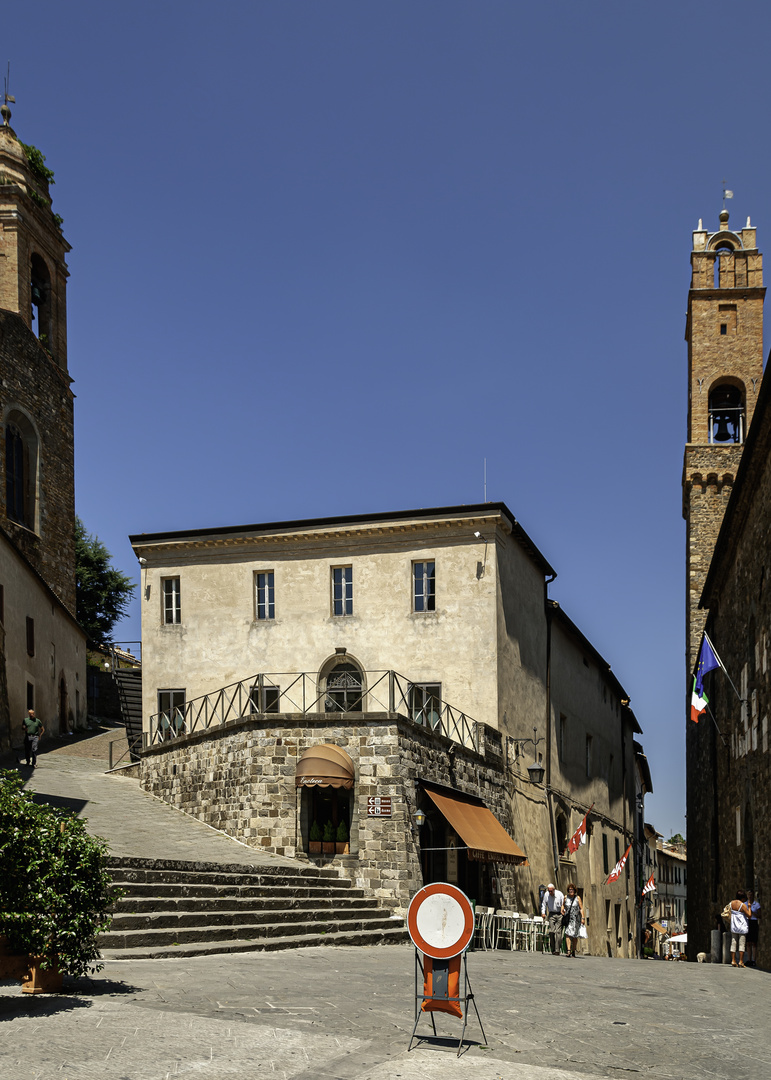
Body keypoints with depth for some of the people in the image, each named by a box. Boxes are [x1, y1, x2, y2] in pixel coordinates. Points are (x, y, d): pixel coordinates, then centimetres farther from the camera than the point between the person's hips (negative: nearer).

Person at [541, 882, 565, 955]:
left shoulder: (560, 894, -10)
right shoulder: (546, 894, 0)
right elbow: (543, 904, 12)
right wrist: (543, 912, 2)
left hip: (559, 914, -3)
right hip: (551, 914, 3)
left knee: (558, 932, -10)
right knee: (551, 931, -6)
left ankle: (557, 950, -9)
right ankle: (553, 949, 7)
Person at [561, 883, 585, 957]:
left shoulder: (577, 898, -1)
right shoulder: (566, 897, 5)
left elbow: (581, 908, -2)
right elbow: (563, 904, 24)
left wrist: (582, 918, -10)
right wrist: (562, 910, 4)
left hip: (576, 919, -1)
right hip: (568, 919, 1)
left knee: (575, 936, 4)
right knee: (568, 933, -14)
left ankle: (573, 951, 19)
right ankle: (568, 951, -21)